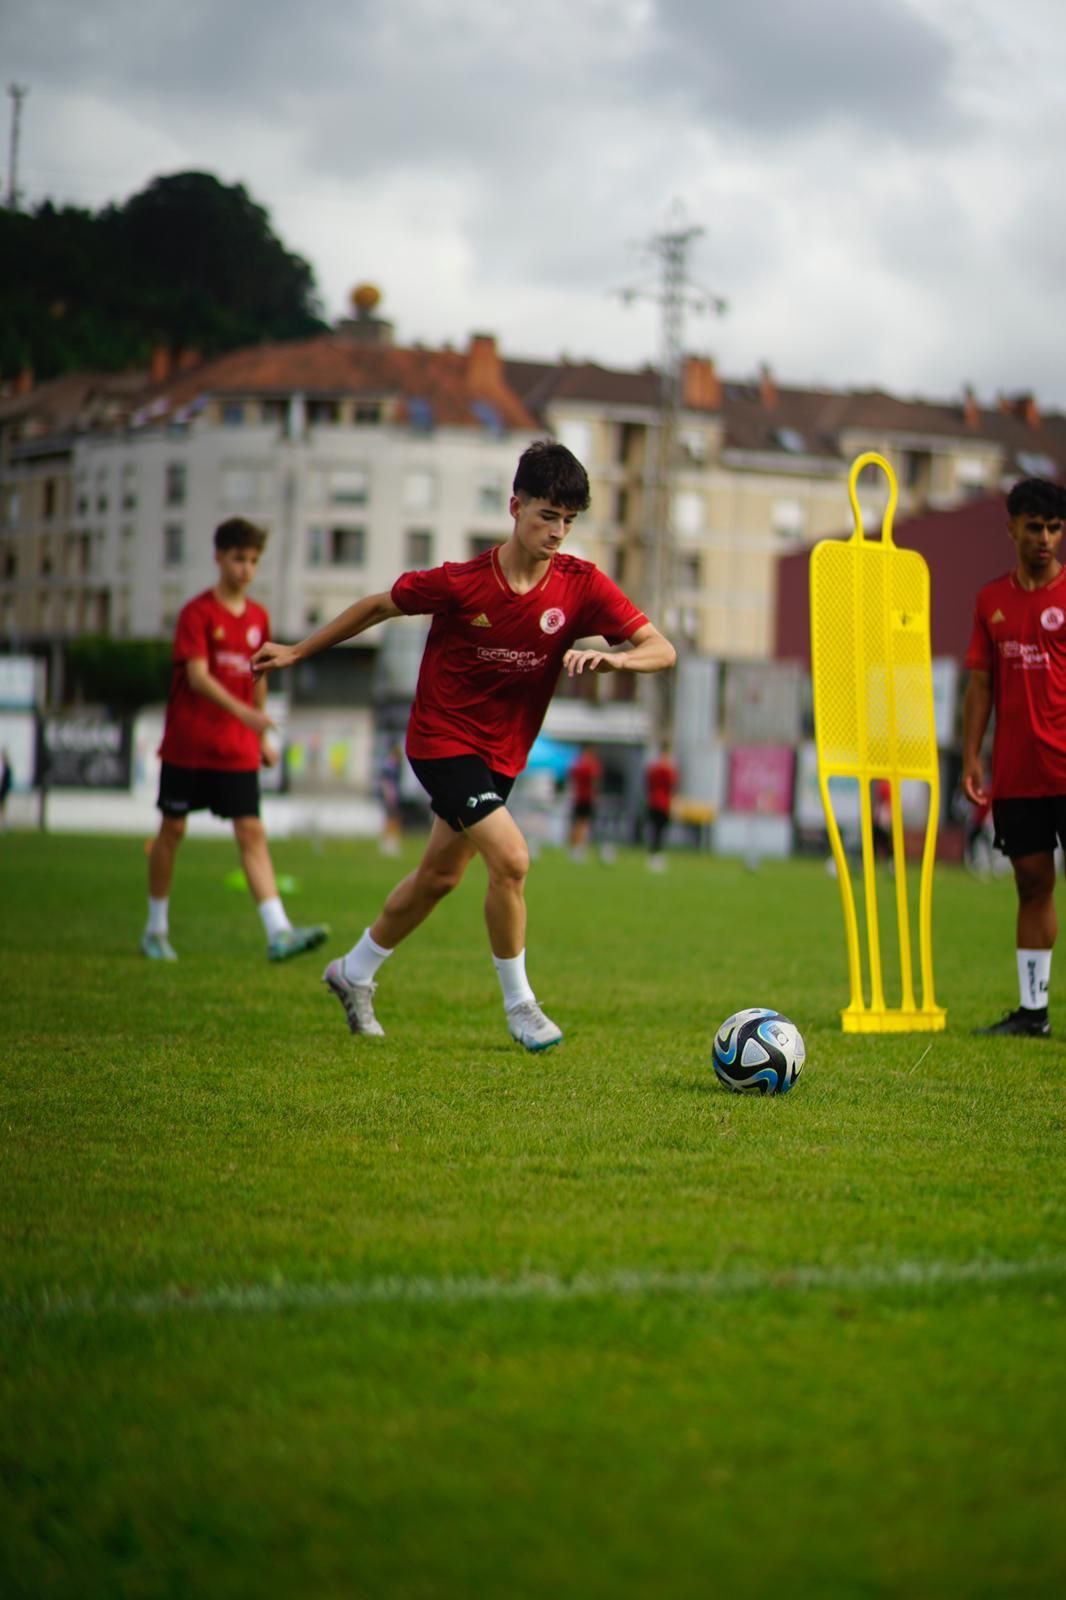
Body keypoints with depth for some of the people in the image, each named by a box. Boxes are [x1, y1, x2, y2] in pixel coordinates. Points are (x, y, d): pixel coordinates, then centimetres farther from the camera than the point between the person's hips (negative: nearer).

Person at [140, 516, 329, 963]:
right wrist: (242, 712, -33)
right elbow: (197, 675, -20)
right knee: (172, 829, 6)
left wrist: (263, 737, 19)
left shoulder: (258, 617, 9)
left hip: (237, 750, 4)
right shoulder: (198, 612, -8)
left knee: (252, 832, -6)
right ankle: (156, 929, 20)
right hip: (187, 744, -4)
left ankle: (279, 933, -17)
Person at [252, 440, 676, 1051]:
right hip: (442, 738, -5)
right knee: (511, 858, -20)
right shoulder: (461, 583, -20)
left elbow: (662, 649, -16)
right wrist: (297, 651, 4)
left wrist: (612, 657, -37)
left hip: (502, 752, 5)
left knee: (441, 874, 18)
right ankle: (520, 1004, -3)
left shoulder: (582, 586, -14)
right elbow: (378, 606, -4)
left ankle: (354, 973, 39)